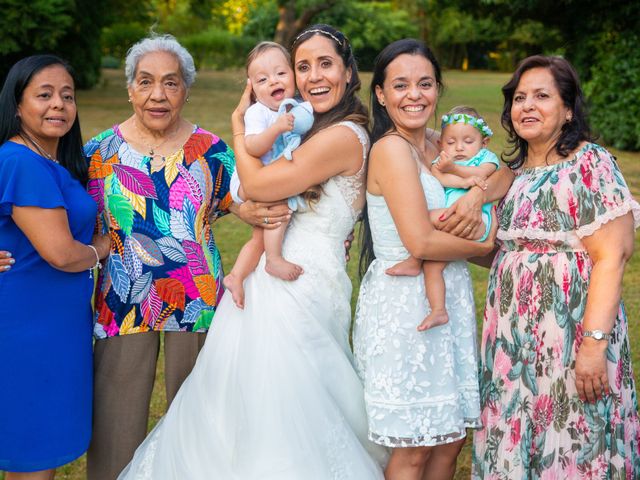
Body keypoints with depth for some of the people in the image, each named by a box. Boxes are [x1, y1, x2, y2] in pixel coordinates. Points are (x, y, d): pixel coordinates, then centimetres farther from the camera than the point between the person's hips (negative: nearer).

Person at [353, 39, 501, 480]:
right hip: (403, 301, -8)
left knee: (450, 439, 14)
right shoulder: (391, 148, -15)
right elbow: (421, 242, -21)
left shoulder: (438, 145, 9)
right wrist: (483, 246, -6)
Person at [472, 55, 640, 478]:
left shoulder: (590, 164, -9)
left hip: (571, 331, -7)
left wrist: (595, 344, -23)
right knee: (513, 444, 13)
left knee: (570, 443, 2)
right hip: (515, 333, 7)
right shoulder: (515, 171, 12)